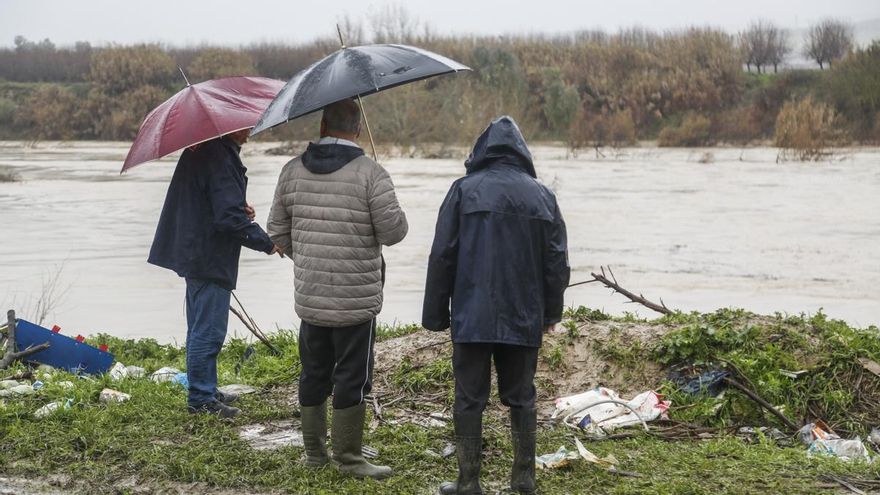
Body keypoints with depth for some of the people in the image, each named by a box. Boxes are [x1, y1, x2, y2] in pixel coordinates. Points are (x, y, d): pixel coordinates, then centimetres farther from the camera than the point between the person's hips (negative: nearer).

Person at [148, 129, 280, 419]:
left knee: (202, 329, 17)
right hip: (210, 258, -11)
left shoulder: (199, 152, 12)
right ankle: (201, 398, 3)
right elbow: (229, 216, -24)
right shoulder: (220, 158, -20)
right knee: (208, 331, -3)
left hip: (195, 251, 11)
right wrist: (266, 243, -13)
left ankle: (205, 392, 27)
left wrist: (241, 210, 6)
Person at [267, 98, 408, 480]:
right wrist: (396, 215, 8)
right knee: (352, 379, 4)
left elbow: (277, 231, 8)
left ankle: (314, 451, 26)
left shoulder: (293, 171, 3)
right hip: (356, 301, -5)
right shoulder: (370, 174, -13)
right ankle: (348, 458, 10)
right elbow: (394, 232, -14)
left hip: (309, 299, 5)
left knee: (314, 373, 16)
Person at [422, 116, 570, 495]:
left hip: (472, 317, -3)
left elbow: (442, 257, -4)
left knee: (469, 398, 3)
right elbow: (557, 261, 8)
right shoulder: (541, 195, 5)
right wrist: (551, 312, 19)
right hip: (524, 318, 3)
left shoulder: (464, 190, -3)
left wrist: (436, 315, 3)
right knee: (521, 396, 14)